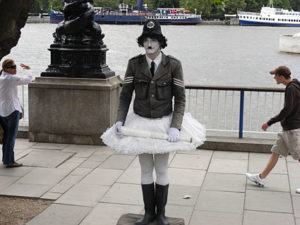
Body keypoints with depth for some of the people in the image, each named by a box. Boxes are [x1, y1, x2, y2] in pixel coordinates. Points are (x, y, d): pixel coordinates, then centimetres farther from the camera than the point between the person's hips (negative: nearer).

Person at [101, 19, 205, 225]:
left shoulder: (174, 65, -13)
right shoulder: (134, 63, -8)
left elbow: (180, 99, -11)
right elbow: (126, 94, -1)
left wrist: (175, 127, -21)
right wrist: (120, 121, -13)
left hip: (164, 123, -1)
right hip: (140, 123, 2)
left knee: (162, 169, 9)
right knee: (146, 169, 11)